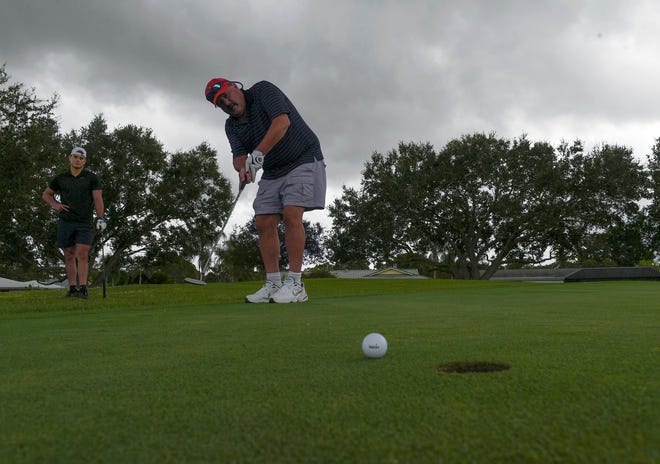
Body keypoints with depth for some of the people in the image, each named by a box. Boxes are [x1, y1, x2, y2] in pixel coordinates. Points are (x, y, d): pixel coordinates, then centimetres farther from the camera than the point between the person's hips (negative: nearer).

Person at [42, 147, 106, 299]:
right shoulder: (61, 178, 9)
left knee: (82, 255, -10)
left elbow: (98, 198, -11)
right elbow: (46, 194, 22)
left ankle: (83, 290, -10)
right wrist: (55, 205, 1)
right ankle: (72, 288, 12)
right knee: (69, 256, 6)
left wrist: (101, 218, -24)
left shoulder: (92, 178, 0)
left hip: (85, 223, -3)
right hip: (65, 222, 3)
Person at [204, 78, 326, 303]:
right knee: (264, 222, -4)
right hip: (272, 172, 7)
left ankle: (295, 284, -18)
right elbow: (238, 156, -8)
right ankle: (273, 285, 0)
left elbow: (282, 122, -28)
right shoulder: (231, 126, 5)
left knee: (291, 214, -21)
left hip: (303, 160, -7)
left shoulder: (263, 90, -12)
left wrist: (258, 153, -35)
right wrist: (243, 168, -32)